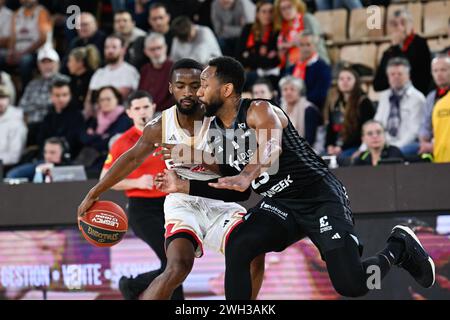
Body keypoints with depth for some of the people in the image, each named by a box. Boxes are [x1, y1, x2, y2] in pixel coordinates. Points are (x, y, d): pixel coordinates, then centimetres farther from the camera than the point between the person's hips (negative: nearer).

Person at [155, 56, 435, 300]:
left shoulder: (259, 111, -17)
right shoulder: (216, 132, 6)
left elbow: (271, 147, -40)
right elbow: (233, 190, 16)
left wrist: (246, 176, -61)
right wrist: (186, 187, 3)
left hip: (320, 197, -7)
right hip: (280, 205, 7)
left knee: (352, 285, -16)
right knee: (237, 247, -22)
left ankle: (399, 246, 14)